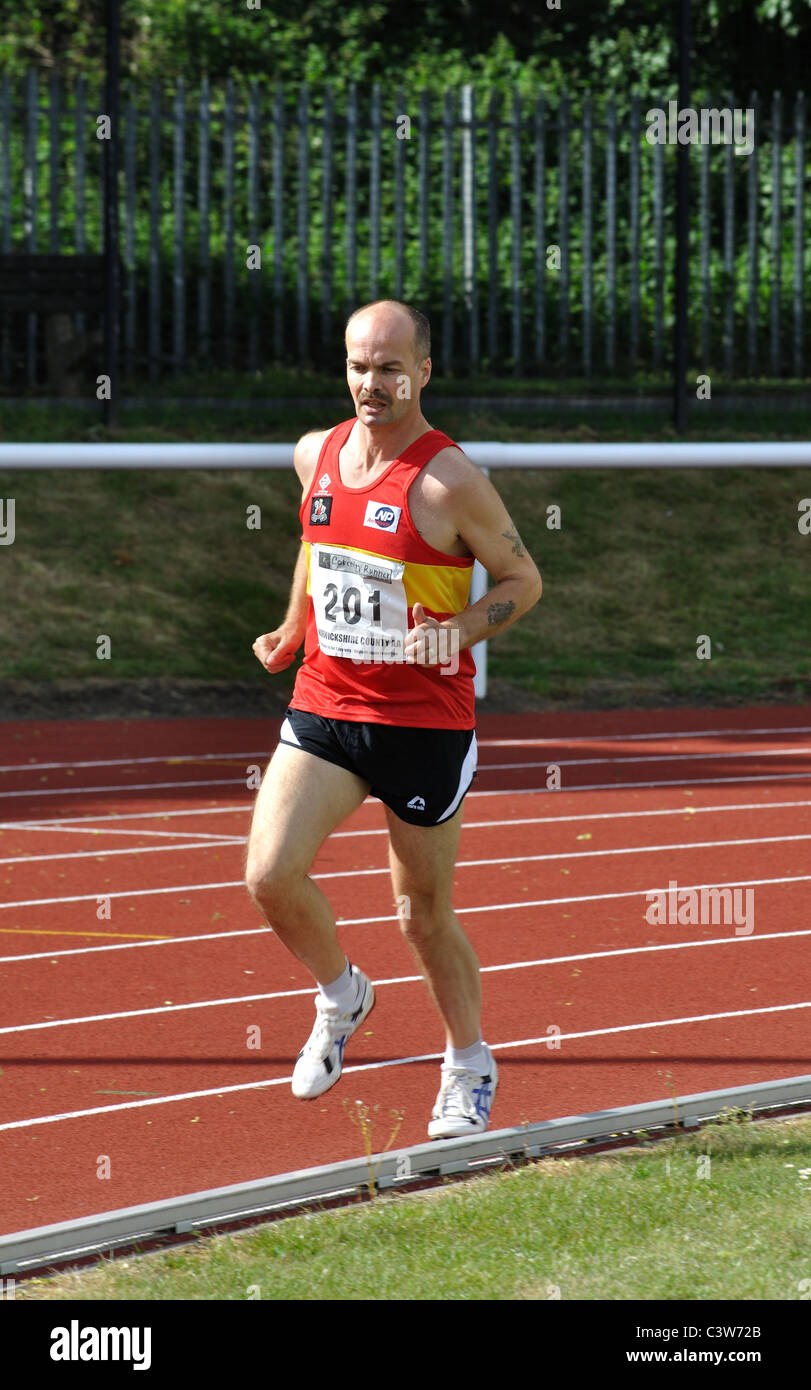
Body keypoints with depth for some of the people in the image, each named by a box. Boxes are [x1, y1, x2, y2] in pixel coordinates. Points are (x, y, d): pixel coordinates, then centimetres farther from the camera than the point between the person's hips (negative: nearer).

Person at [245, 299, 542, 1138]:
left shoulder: (450, 483, -14)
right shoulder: (315, 456, 3)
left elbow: (523, 579, -5)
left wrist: (460, 633, -21)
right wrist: (292, 630, 22)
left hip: (425, 723, -4)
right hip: (324, 706, 4)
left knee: (424, 917, 8)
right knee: (269, 876, -16)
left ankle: (470, 1067, 31)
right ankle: (341, 996, 14)